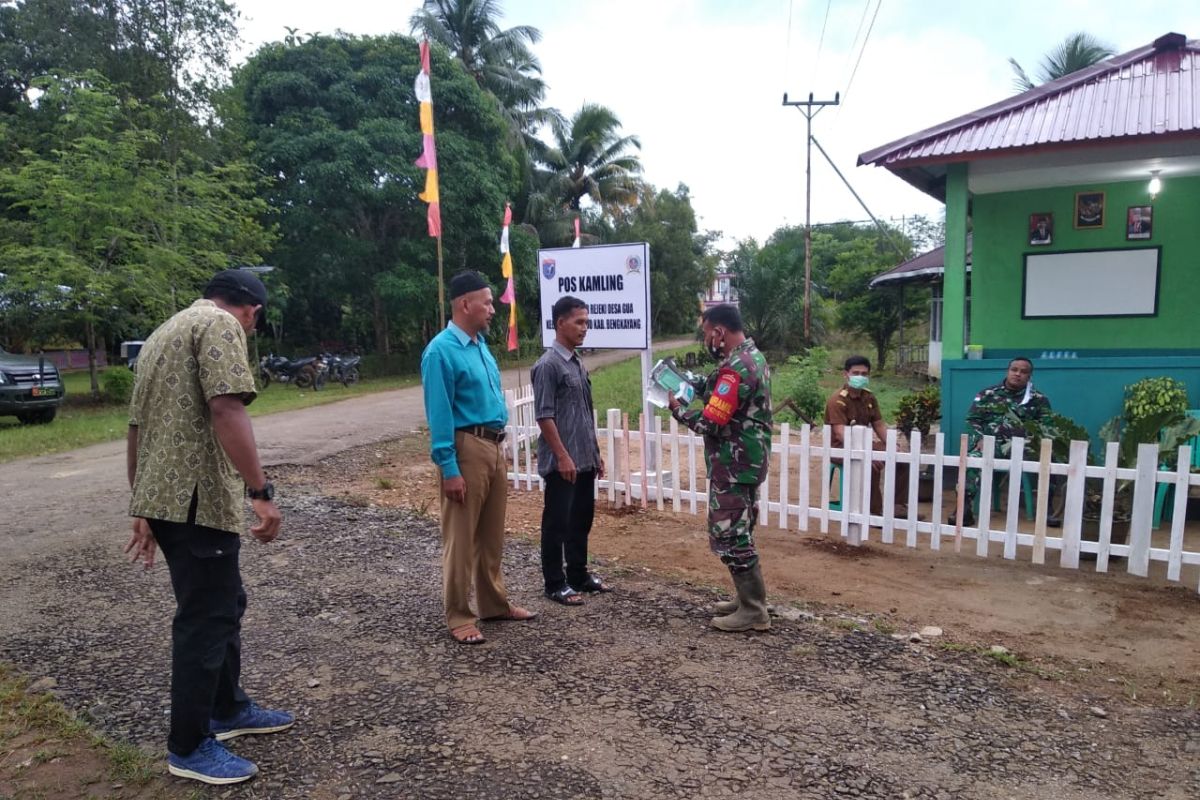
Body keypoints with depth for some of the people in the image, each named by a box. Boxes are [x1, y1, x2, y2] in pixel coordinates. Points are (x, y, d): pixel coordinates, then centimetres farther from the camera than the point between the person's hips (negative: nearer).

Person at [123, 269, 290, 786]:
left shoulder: (164, 333, 21)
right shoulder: (220, 324, -9)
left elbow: (137, 428, 22)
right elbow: (226, 410, -24)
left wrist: (142, 509, 24)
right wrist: (261, 493, -25)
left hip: (162, 497, 10)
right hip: (197, 499, -10)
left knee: (224, 604, 21)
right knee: (205, 618, 1)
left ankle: (227, 709, 35)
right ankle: (189, 748, 14)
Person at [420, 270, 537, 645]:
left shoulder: (481, 345, 12)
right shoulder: (442, 351, -14)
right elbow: (439, 414, -17)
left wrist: (498, 449, 17)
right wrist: (449, 468, -20)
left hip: (495, 447, 9)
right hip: (467, 449, -9)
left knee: (492, 534, 17)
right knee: (462, 538, 0)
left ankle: (494, 603, 30)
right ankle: (459, 617, 11)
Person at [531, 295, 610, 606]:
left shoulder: (578, 363, 13)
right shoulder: (548, 365, -13)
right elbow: (544, 416, -17)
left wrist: (596, 453, 17)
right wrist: (563, 457, -19)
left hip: (585, 460, 9)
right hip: (562, 462, -8)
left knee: (582, 520, 16)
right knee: (557, 523, 2)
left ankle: (579, 575, 29)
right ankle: (555, 584, 13)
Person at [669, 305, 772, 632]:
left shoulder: (734, 368, -22)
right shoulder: (753, 357, 11)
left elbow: (711, 424, -23)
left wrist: (679, 410, -7)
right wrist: (698, 387, 6)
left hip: (733, 466, -10)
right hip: (747, 461, 10)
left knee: (730, 535, -3)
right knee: (739, 532, 18)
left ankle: (753, 612, 5)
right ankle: (749, 599, 28)